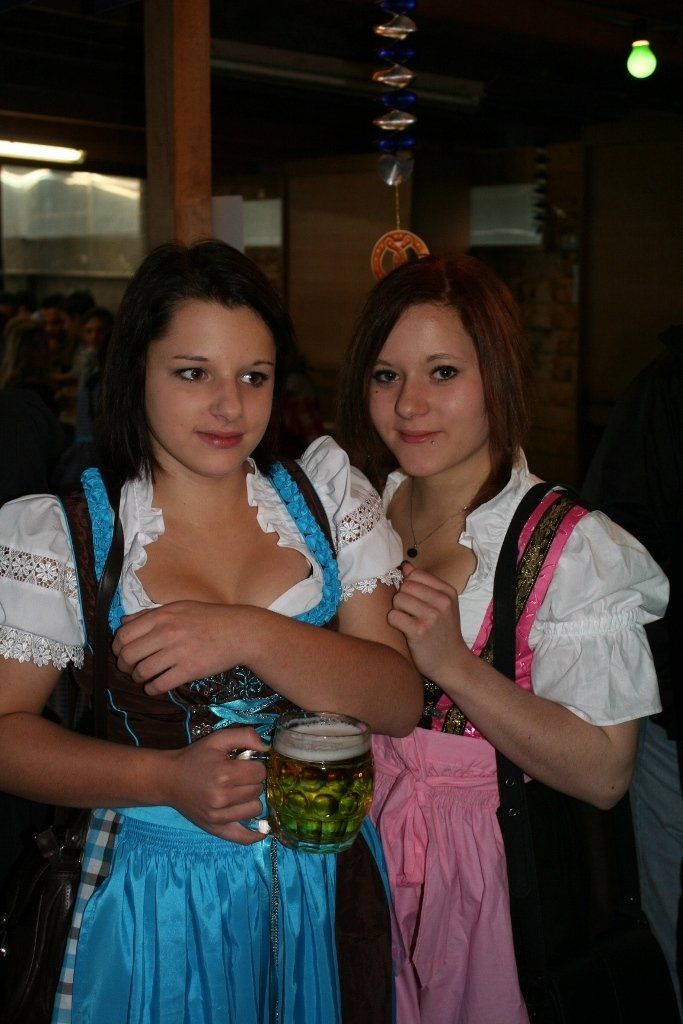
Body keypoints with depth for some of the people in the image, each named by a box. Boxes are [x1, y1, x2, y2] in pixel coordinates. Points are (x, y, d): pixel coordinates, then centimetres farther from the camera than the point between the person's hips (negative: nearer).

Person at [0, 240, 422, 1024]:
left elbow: (400, 702, -8)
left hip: (326, 887, 2)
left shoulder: (325, 490, -2)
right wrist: (168, 778, -21)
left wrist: (252, 635, -25)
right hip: (156, 897, -2)